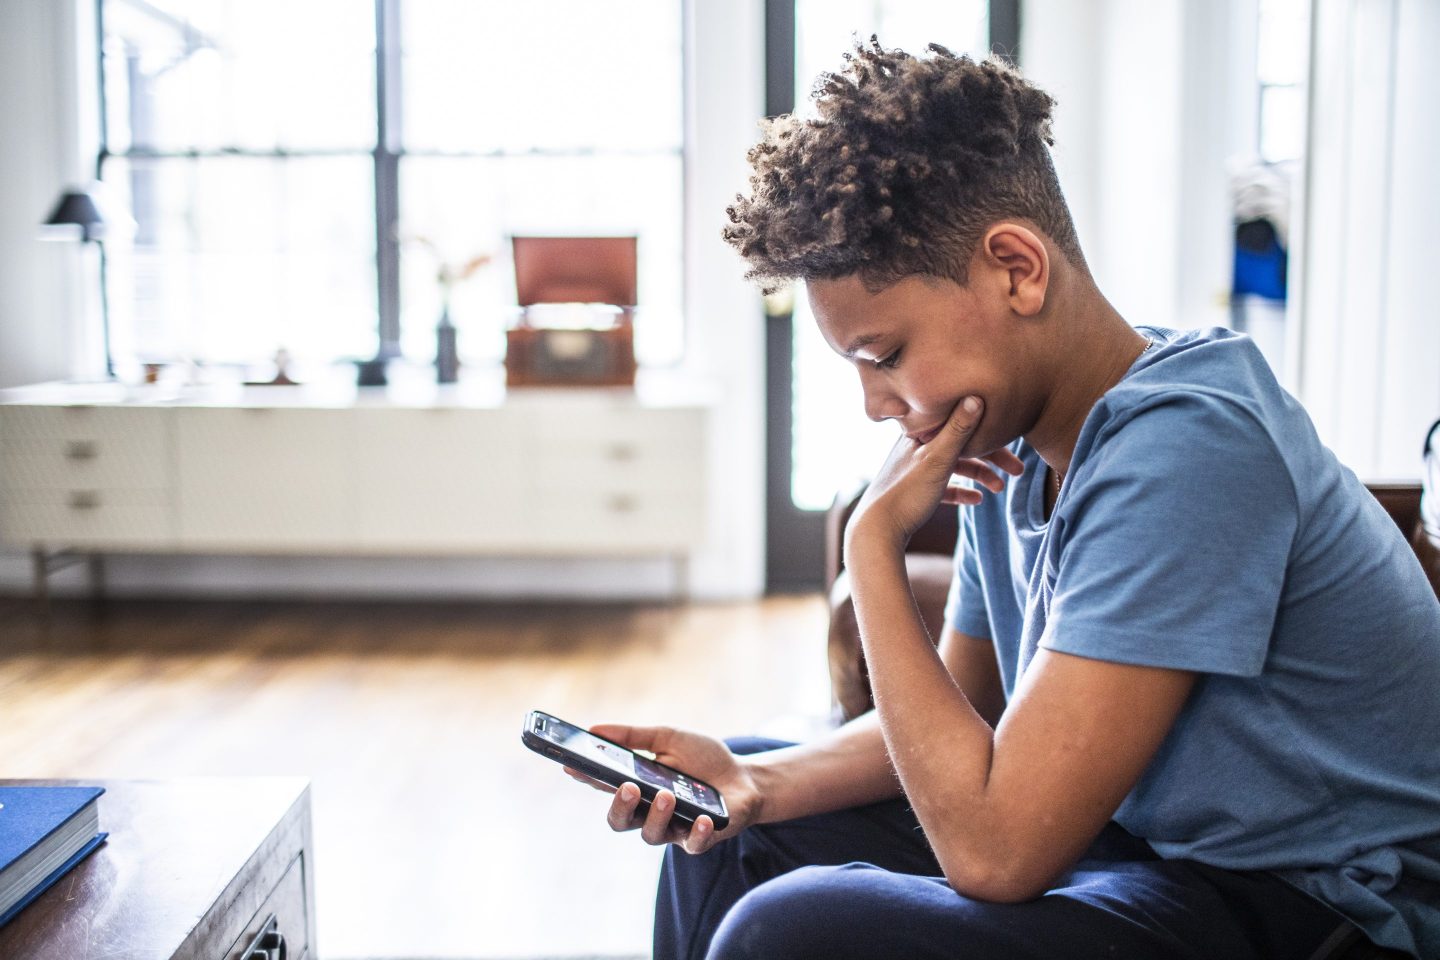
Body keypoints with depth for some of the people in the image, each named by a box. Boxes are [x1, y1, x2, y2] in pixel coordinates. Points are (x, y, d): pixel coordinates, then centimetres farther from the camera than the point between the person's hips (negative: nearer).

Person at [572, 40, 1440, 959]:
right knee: (737, 828, 12)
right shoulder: (1007, 444, 1)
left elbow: (994, 850, -28)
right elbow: (959, 727, 10)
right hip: (1149, 845, 8)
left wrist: (873, 542, -21)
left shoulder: (1184, 444, -26)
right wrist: (753, 783, -6)